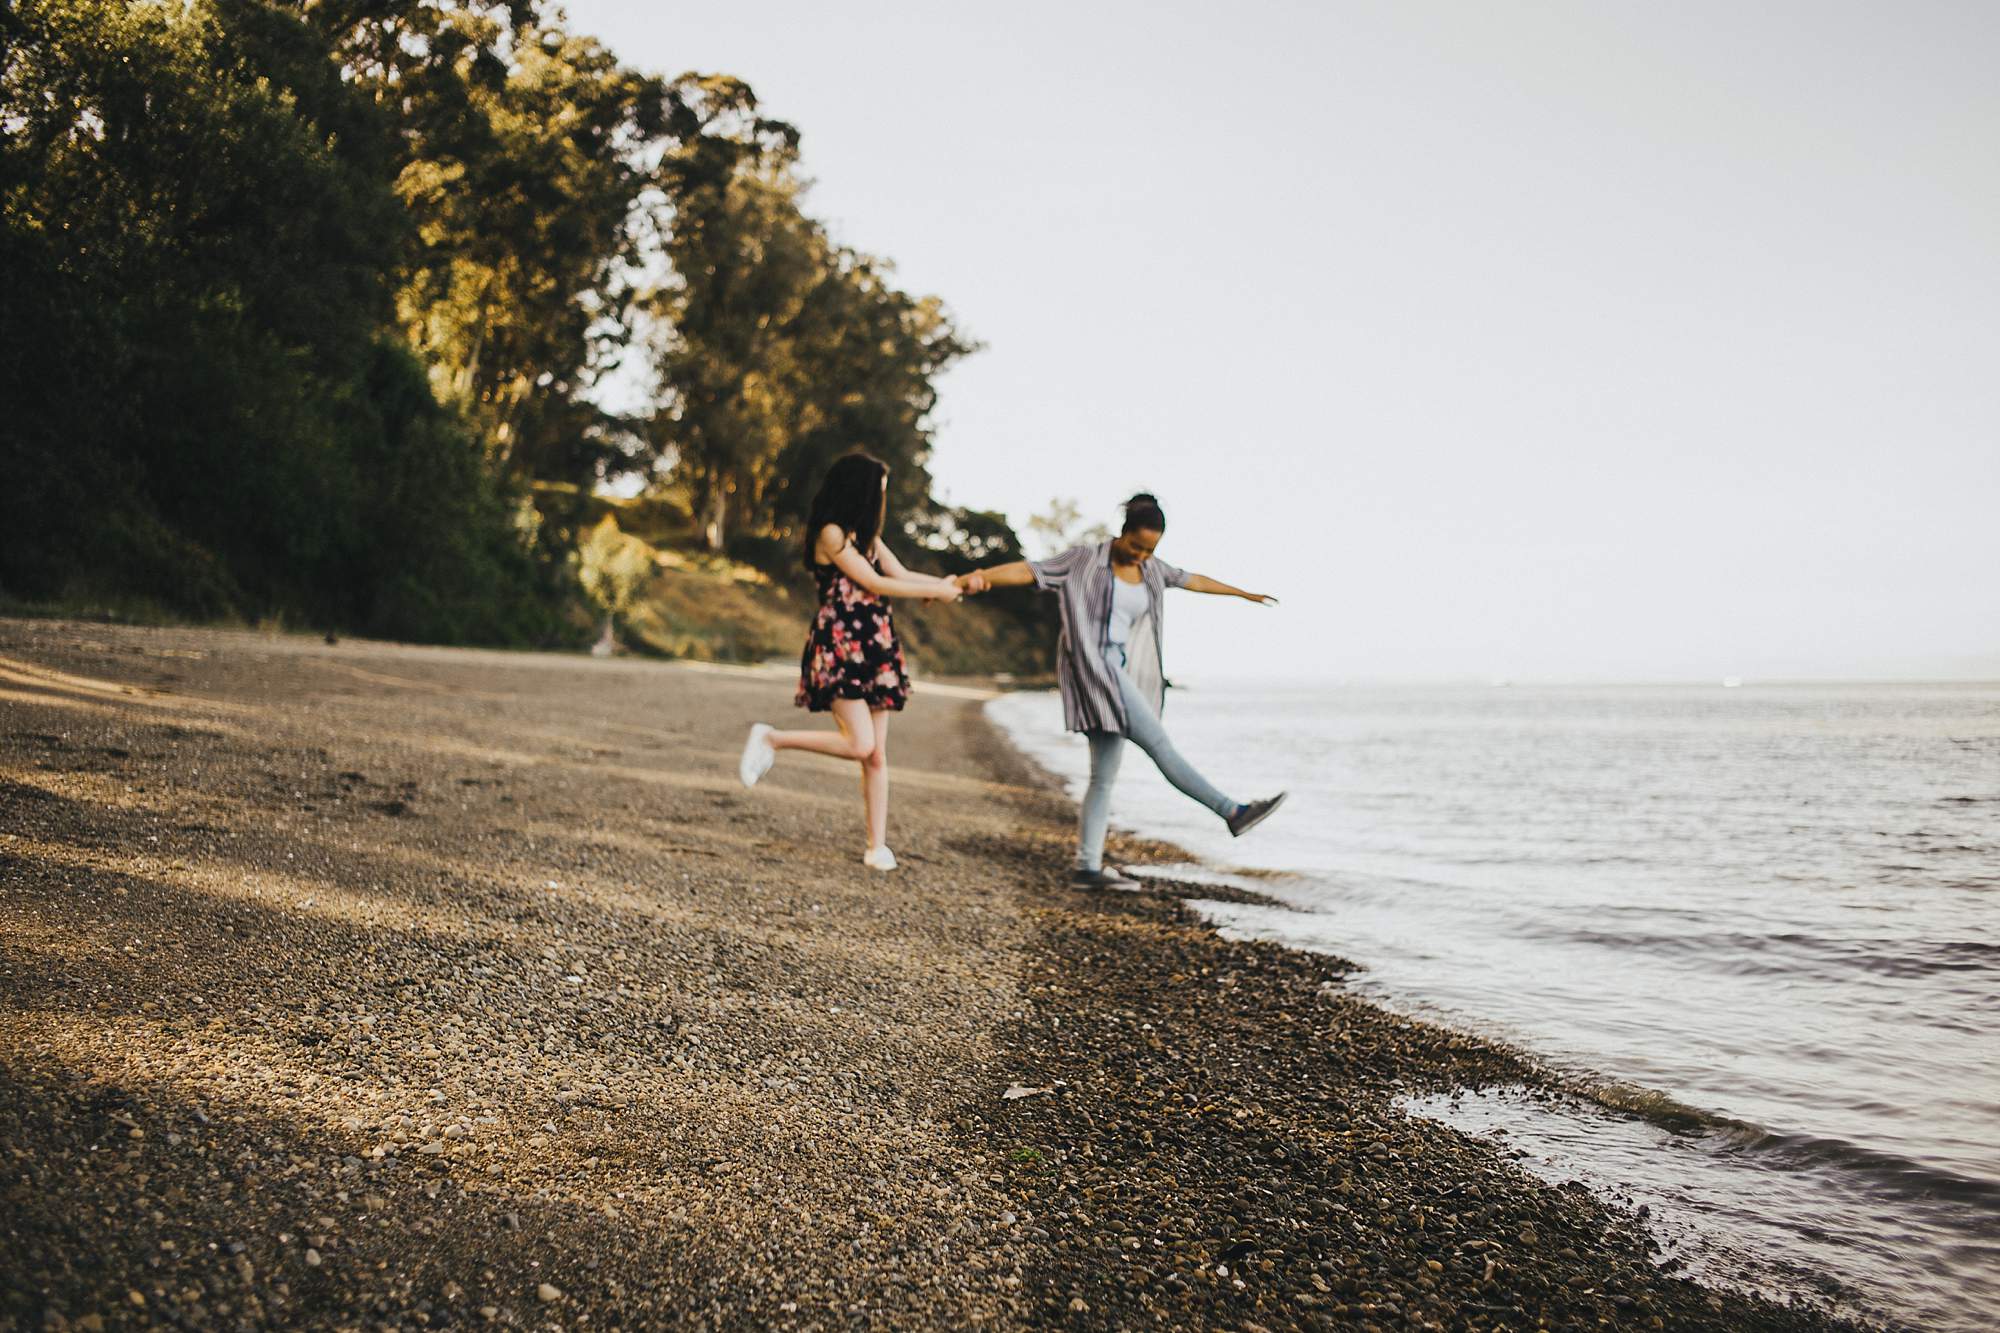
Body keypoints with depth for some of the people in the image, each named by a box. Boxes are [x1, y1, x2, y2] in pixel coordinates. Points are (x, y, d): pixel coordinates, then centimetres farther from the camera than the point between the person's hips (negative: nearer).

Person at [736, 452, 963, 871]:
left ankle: (877, 845, 6)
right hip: (839, 647, -8)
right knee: (859, 745, -16)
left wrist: (948, 583, 0)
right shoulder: (830, 533, -9)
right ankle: (772, 739, 1)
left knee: (877, 753, 3)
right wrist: (937, 592, -6)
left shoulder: (865, 533, 17)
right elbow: (876, 583, -11)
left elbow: (901, 575, 12)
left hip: (874, 648, 8)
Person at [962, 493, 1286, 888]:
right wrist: (982, 577, -27)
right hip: (1092, 666, -8)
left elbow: (1193, 580, 29)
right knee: (1159, 744, -10)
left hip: (1121, 675, 8)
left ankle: (1087, 867, 6)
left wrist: (1244, 593, 40)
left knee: (1105, 775, 4)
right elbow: (1029, 570, -11)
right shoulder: (1085, 559, -4)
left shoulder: (1151, 569, 15)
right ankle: (1233, 812, -11)